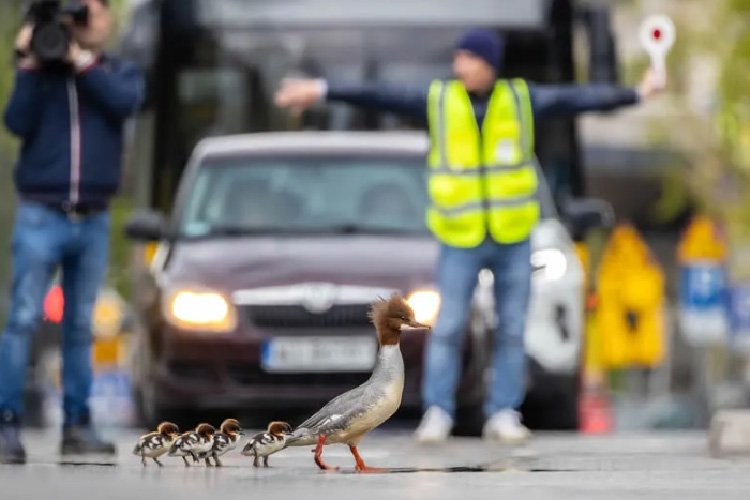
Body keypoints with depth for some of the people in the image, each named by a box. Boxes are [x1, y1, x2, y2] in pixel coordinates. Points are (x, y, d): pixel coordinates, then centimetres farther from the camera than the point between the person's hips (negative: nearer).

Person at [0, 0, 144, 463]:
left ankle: (77, 424, 8)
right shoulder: (40, 69, 6)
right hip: (41, 215, -2)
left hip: (93, 220, 2)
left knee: (80, 326, 5)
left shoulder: (120, 72, 10)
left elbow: (125, 102, -13)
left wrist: (81, 60, -15)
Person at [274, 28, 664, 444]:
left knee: (512, 330, 3)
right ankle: (437, 414, 3)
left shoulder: (520, 100, -1)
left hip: (513, 237, 1)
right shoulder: (437, 101, -3)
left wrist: (636, 94, -1)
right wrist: (322, 91, -10)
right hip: (461, 238, -1)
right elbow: (378, 97, -5)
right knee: (448, 328, -4)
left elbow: (578, 98, 0)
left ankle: (503, 415, 10)